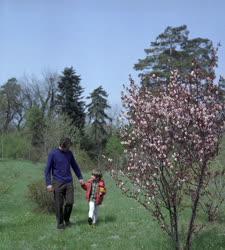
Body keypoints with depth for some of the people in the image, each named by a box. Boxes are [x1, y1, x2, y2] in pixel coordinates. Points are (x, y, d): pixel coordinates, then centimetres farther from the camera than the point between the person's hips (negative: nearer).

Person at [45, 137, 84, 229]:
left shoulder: (69, 153, 7)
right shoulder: (53, 154, -6)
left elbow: (75, 166, 19)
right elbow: (47, 170, -5)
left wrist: (80, 177, 16)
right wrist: (49, 184, -11)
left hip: (69, 182, 4)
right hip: (58, 183, -4)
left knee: (70, 202, 1)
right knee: (59, 204, 1)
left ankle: (67, 220, 22)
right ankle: (60, 223, 15)